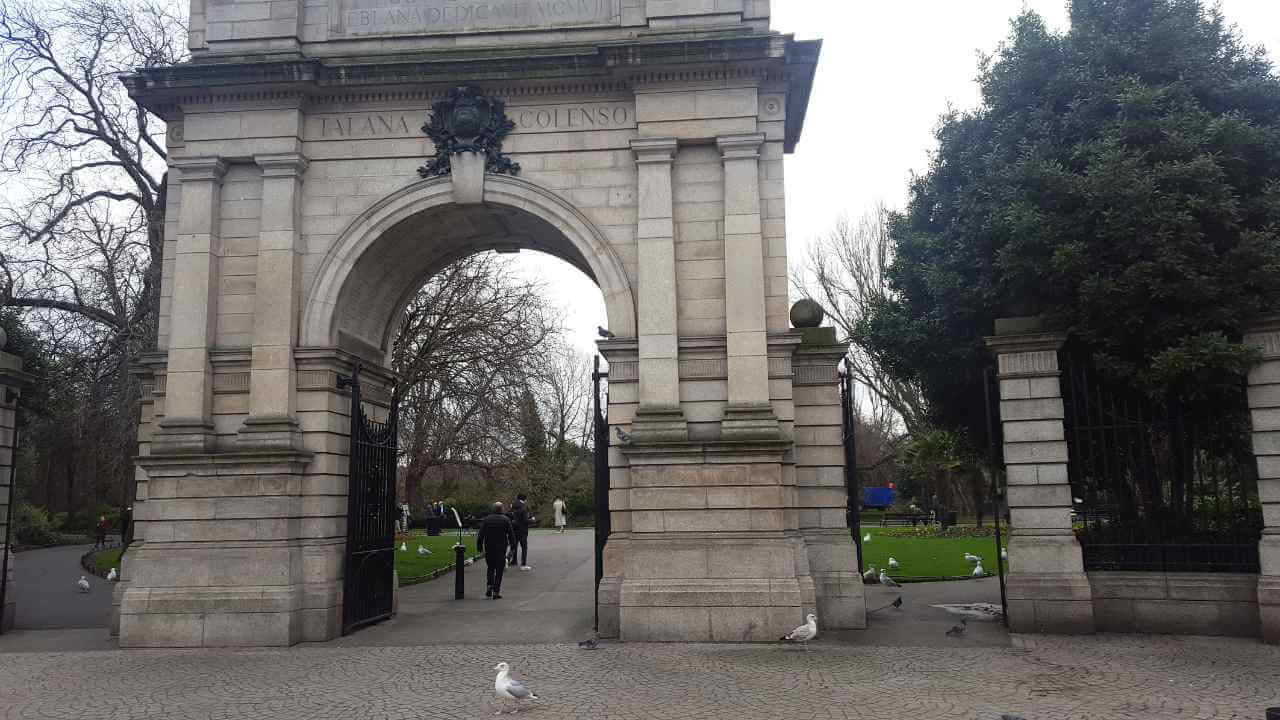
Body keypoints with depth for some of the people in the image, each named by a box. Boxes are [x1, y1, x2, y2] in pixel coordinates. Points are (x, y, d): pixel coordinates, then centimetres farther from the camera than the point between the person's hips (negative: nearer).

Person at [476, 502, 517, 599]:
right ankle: (496, 591, -2)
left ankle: (489, 585, -2)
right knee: (499, 570, 2)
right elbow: (511, 534, -3)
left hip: (489, 548, 2)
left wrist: (479, 547, 6)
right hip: (501, 549, -2)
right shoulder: (505, 520, -1)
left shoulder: (486, 519, 3)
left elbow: (480, 534, 1)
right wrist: (512, 545, 6)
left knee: (490, 568, 18)